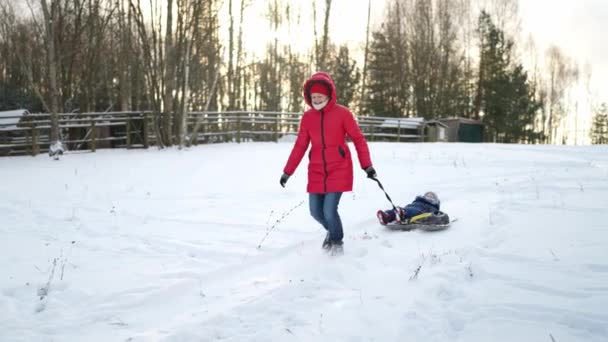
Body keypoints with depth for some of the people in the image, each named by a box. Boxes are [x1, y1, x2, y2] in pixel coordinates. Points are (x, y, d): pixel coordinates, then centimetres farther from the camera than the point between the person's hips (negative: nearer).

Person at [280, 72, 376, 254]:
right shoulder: (307, 117, 2)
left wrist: (367, 165, -11)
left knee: (329, 211, -12)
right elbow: (300, 146, 8)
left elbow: (358, 139, -3)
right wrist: (287, 171, 7)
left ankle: (337, 241, 19)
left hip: (338, 171, -4)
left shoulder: (342, 113, -8)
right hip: (316, 172, 4)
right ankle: (332, 231, 40)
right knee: (316, 212, 6)